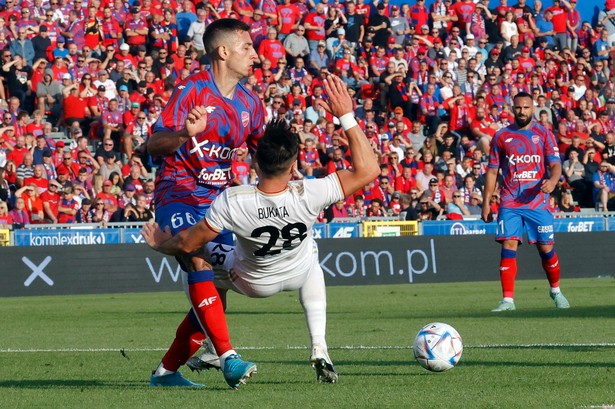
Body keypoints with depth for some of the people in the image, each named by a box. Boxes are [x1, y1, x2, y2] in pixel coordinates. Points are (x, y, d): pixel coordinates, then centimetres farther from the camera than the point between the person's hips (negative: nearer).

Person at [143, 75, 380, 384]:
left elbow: (189, 244, -26)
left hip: (251, 283, -1)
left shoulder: (232, 203, -41)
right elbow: (367, 170, -30)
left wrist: (162, 246, -3)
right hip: (299, 274, 1)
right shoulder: (307, 197, -40)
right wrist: (347, 117, -30)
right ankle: (319, 349, 24)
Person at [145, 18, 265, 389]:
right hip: (179, 195, -7)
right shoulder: (192, 90, -12)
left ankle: (167, 371, 14)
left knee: (216, 291, 3)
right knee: (201, 264, -28)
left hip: (217, 200, 7)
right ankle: (228, 357, -36)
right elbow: (154, 145, -18)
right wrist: (185, 134, -39)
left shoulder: (249, 102, 9)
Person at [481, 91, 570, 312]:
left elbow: (555, 164, 0)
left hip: (537, 201, -1)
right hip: (509, 203, 1)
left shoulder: (544, 134, 6)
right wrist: (486, 202, 6)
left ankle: (556, 291, 25)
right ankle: (508, 300, -10)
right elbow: (492, 170, 11)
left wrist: (552, 180, -24)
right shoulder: (501, 136, 9)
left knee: (546, 248, 2)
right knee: (508, 246, -11)